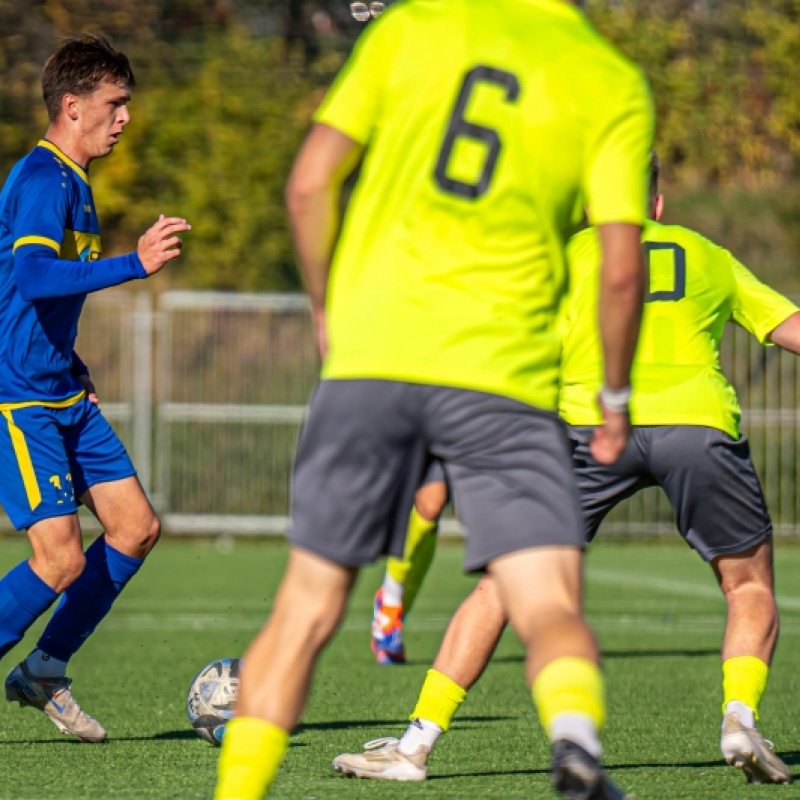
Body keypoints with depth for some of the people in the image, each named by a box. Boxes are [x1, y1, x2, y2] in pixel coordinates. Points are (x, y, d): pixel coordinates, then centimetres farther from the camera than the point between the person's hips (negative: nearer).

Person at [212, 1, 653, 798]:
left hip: (370, 353, 2)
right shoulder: (615, 85, 5)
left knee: (307, 607, 13)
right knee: (550, 609, -4)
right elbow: (621, 268, -3)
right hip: (503, 374, -2)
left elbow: (309, 186, 3)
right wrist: (615, 398, 11)